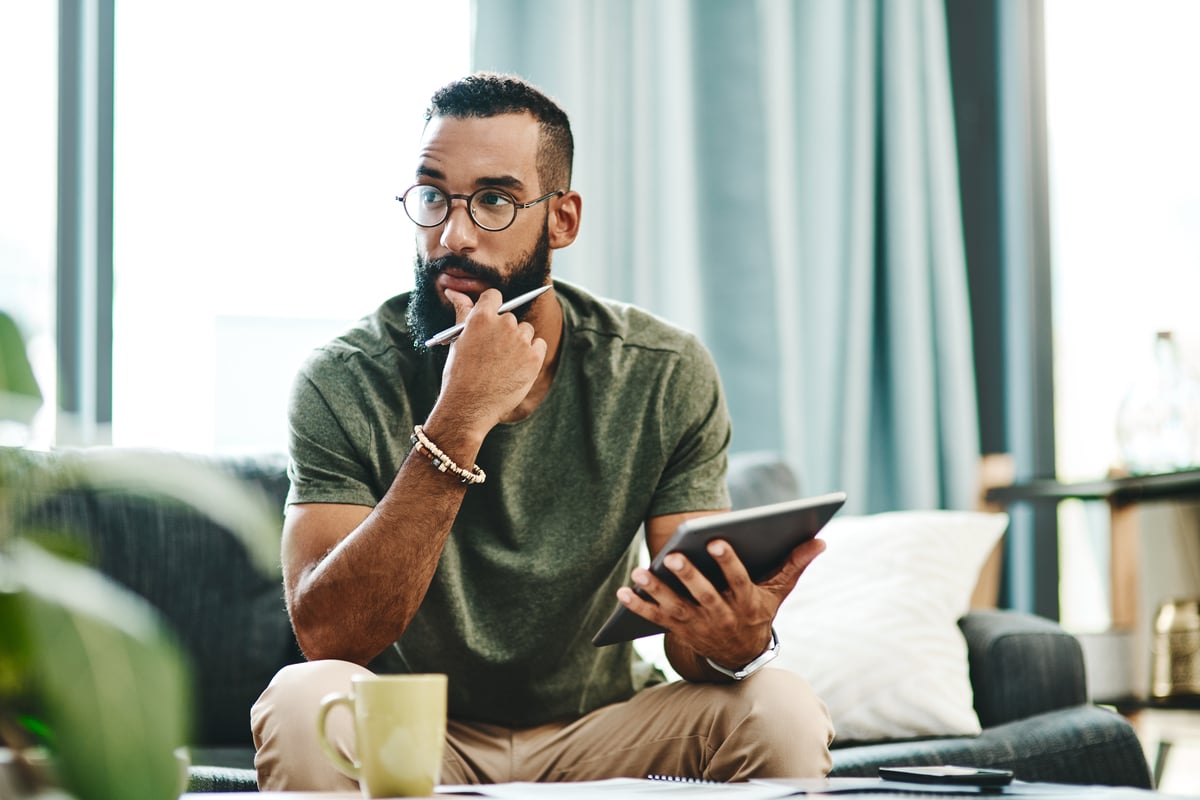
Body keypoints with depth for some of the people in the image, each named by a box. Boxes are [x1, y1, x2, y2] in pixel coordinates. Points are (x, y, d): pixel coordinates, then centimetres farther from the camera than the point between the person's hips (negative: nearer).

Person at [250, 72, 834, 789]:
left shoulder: (667, 376, -8)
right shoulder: (344, 383, -13)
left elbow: (695, 631, -10)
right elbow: (328, 637, -24)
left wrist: (735, 641, -36)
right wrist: (457, 425, -32)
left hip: (597, 727, 1)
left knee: (784, 710, -26)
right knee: (304, 703, -33)